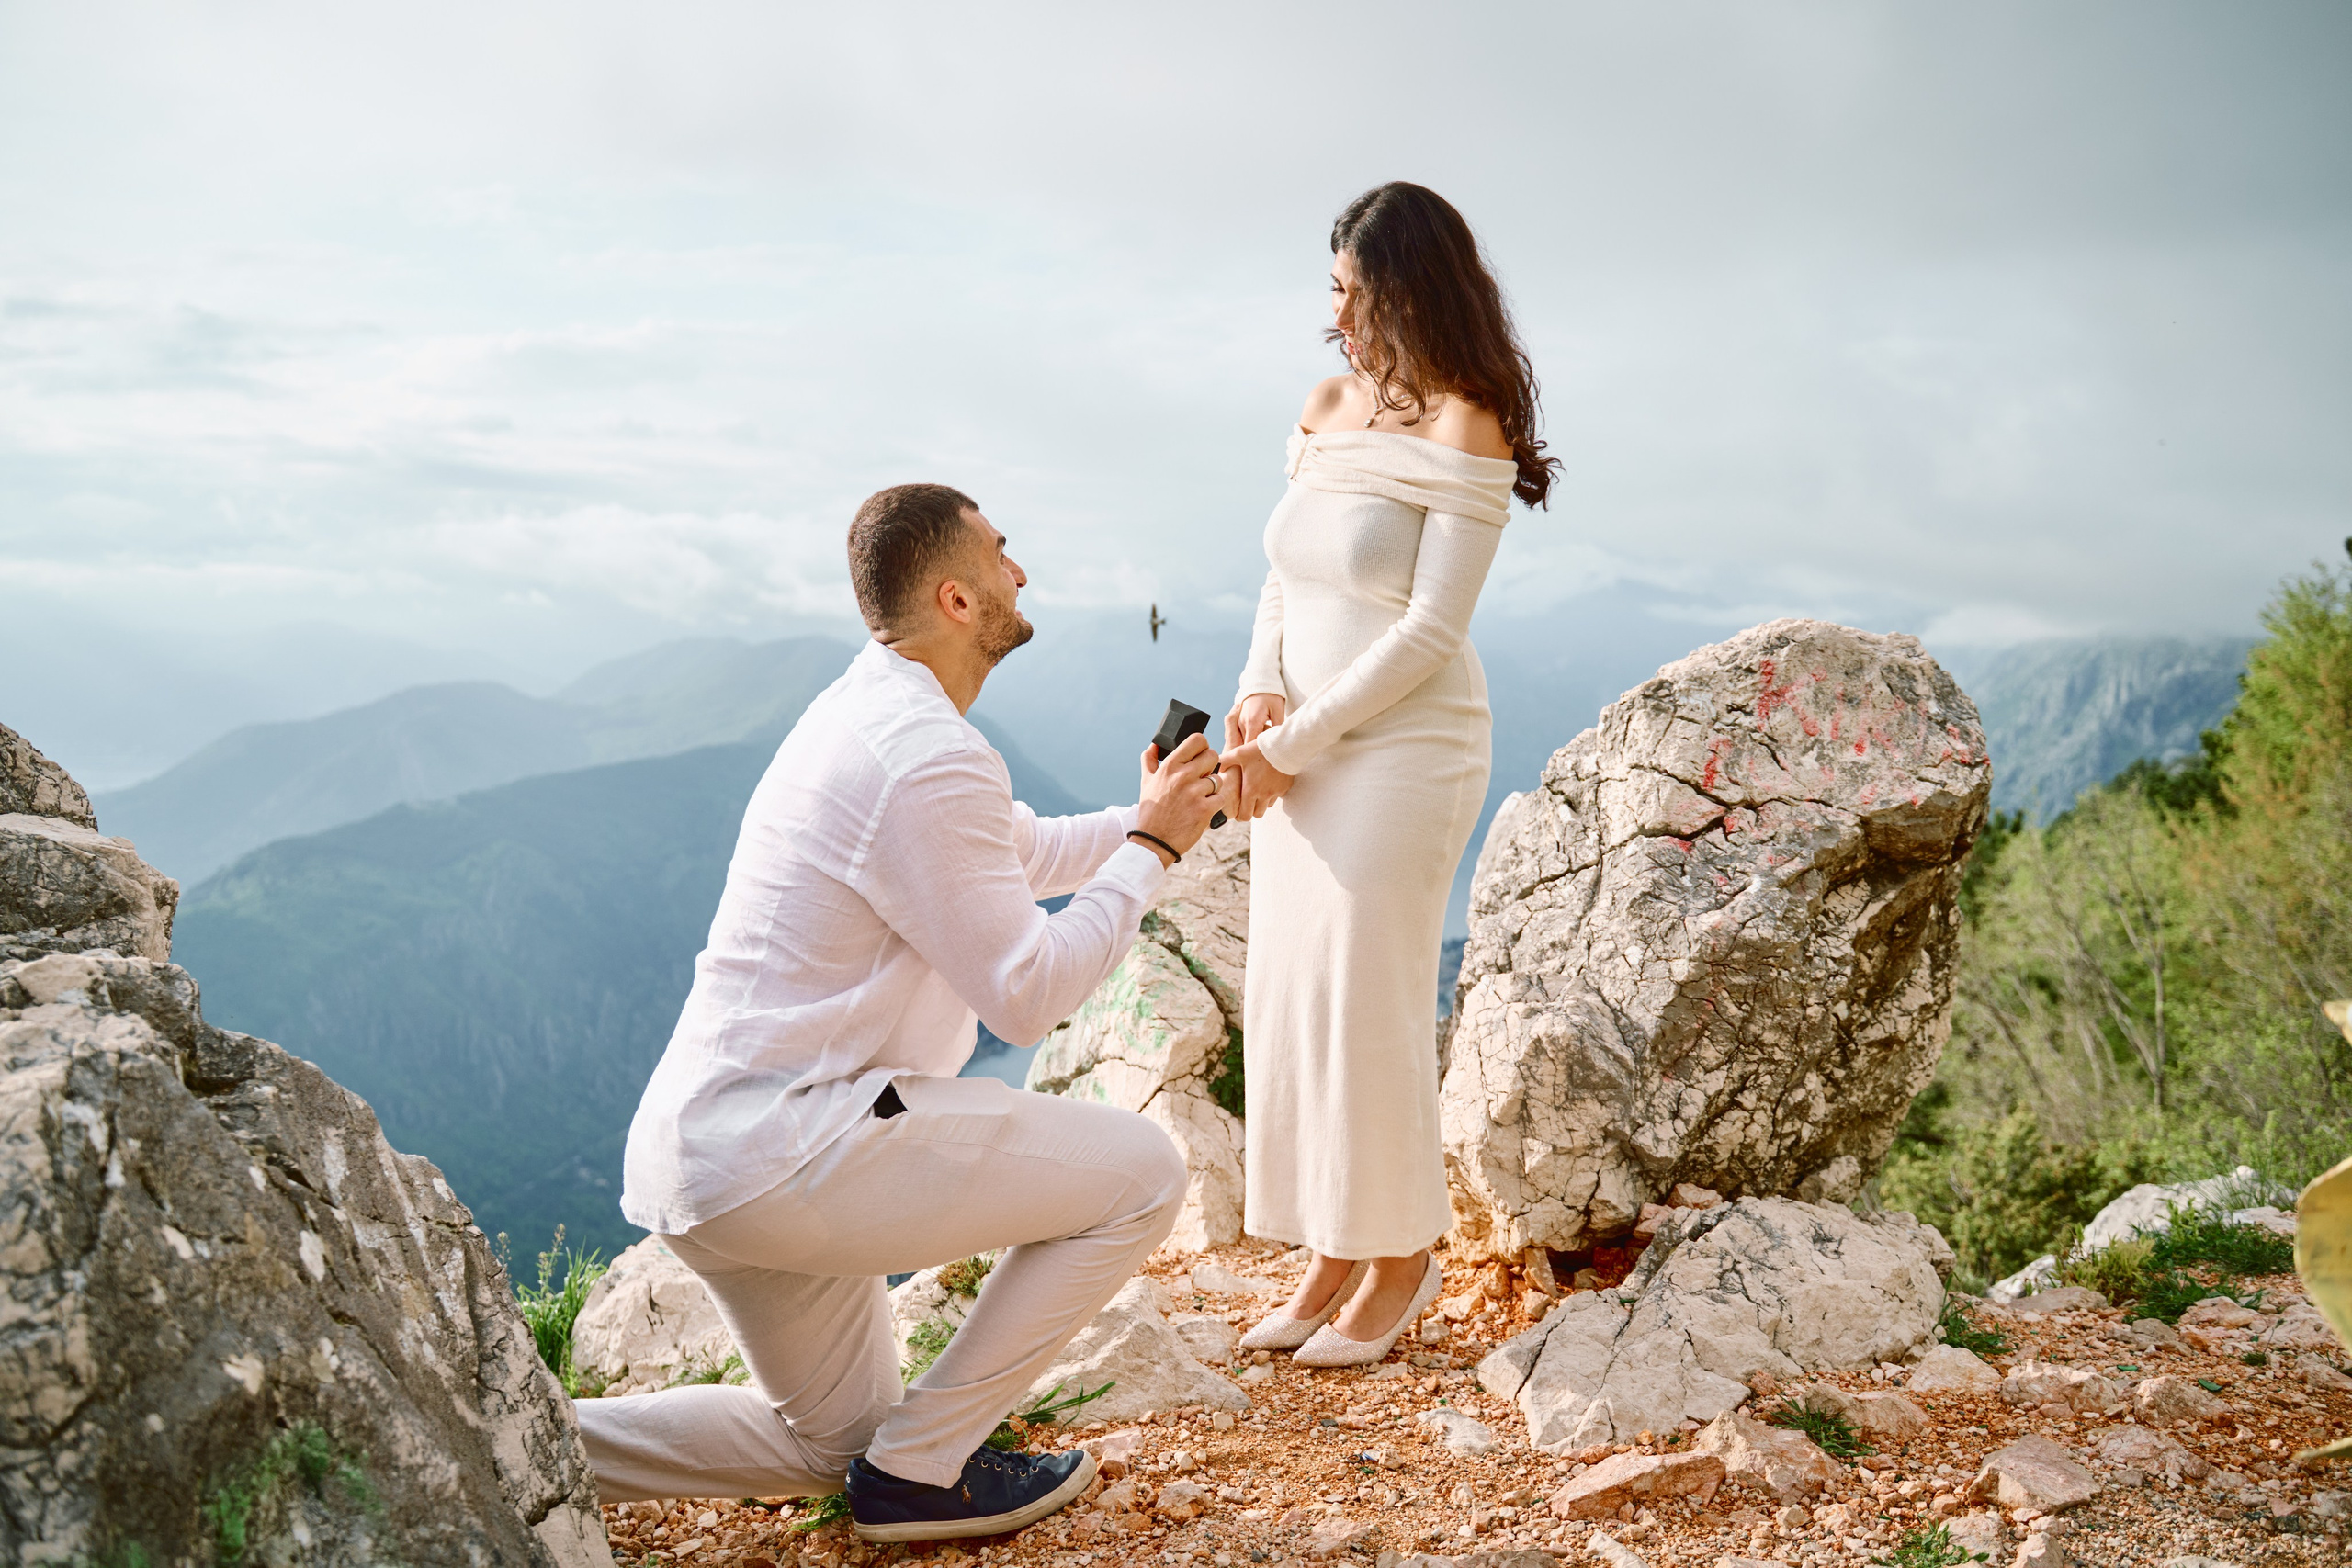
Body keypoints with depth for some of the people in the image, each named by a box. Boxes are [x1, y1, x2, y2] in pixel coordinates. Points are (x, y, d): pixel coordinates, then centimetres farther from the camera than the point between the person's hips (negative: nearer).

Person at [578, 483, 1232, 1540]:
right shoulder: (930, 759, -19)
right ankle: (920, 1468, 3)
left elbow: (1026, 854, 28)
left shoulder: (864, 713, 14)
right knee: (1140, 1174, -3)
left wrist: (1164, 815, 19)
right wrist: (1152, 846, -7)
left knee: (832, 1437, 26)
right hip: (782, 1153, -10)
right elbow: (1028, 995, -17)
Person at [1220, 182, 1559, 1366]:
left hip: (1404, 752, -7)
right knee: (1291, 1000, 9)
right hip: (1300, 754, 7)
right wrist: (1257, 695, -3)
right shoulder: (1327, 411, 9)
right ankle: (1333, 1252, 23)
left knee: (1366, 1004, -1)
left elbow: (1431, 627, -16)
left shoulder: (1465, 431, -13)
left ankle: (1402, 1260, 17)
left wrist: (1295, 740, -14)